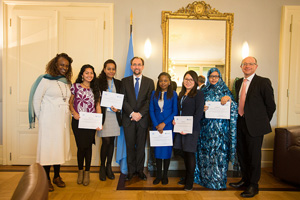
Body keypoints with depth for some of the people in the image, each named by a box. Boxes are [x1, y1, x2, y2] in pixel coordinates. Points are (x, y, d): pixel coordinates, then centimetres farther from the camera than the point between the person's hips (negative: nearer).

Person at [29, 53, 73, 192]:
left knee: (60, 146, 10)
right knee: (47, 146, 1)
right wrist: (40, 117, -1)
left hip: (63, 120, 6)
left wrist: (69, 114, 9)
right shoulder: (45, 79, -4)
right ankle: (46, 179, 14)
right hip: (49, 120, -5)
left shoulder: (67, 82, 13)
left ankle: (57, 176, 24)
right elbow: (36, 99, -3)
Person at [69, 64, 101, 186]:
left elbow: (98, 105, 8)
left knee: (88, 146, 3)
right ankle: (80, 171, 20)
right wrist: (74, 113, -10)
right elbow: (70, 102, 7)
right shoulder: (75, 86, 4)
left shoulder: (95, 89, 11)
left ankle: (87, 172, 18)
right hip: (78, 121, -1)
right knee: (81, 146, -3)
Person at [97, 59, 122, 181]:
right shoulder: (98, 82, 1)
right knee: (106, 141, -5)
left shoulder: (118, 83, 13)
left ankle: (109, 167, 22)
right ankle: (102, 167, 14)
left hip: (115, 115, 4)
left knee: (112, 141, 8)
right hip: (103, 115, -4)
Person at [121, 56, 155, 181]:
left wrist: (140, 113, -13)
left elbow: (149, 101, -1)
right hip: (128, 119, 0)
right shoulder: (125, 81, 8)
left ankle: (140, 170, 21)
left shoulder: (149, 82, 7)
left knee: (141, 146, 8)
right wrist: (132, 113, -12)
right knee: (130, 146, 7)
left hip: (143, 119, 0)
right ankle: (131, 170, 20)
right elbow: (123, 100, 0)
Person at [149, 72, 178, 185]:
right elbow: (151, 110, 3)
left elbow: (175, 111, -5)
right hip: (156, 126, 2)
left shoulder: (173, 94, -1)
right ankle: (158, 175, 20)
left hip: (168, 126, -2)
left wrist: (164, 123, -13)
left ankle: (165, 175, 20)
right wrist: (156, 125, -8)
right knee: (157, 150, 7)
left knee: (167, 150, 6)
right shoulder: (154, 94, 6)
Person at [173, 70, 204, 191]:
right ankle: (186, 177, 27)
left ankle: (190, 181, 16)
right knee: (185, 153, 13)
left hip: (192, 128, -6)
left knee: (190, 153, 1)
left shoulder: (198, 94, -6)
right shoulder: (181, 94, 15)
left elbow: (199, 113, -12)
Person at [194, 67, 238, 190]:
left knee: (219, 151, -1)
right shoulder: (204, 91, 11)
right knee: (205, 151, 4)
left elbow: (233, 108, -2)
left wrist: (228, 98, -19)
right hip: (206, 126, 2)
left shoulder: (225, 91, 6)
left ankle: (218, 180, 11)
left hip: (220, 127, -1)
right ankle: (205, 177, 19)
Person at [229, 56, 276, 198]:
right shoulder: (238, 82, 11)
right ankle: (245, 180, 34)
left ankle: (253, 185, 20)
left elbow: (271, 105, -5)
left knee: (254, 154, 4)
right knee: (241, 153, 15)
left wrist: (263, 122, -1)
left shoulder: (263, 82, -8)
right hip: (240, 123, 6)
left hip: (254, 125, -6)